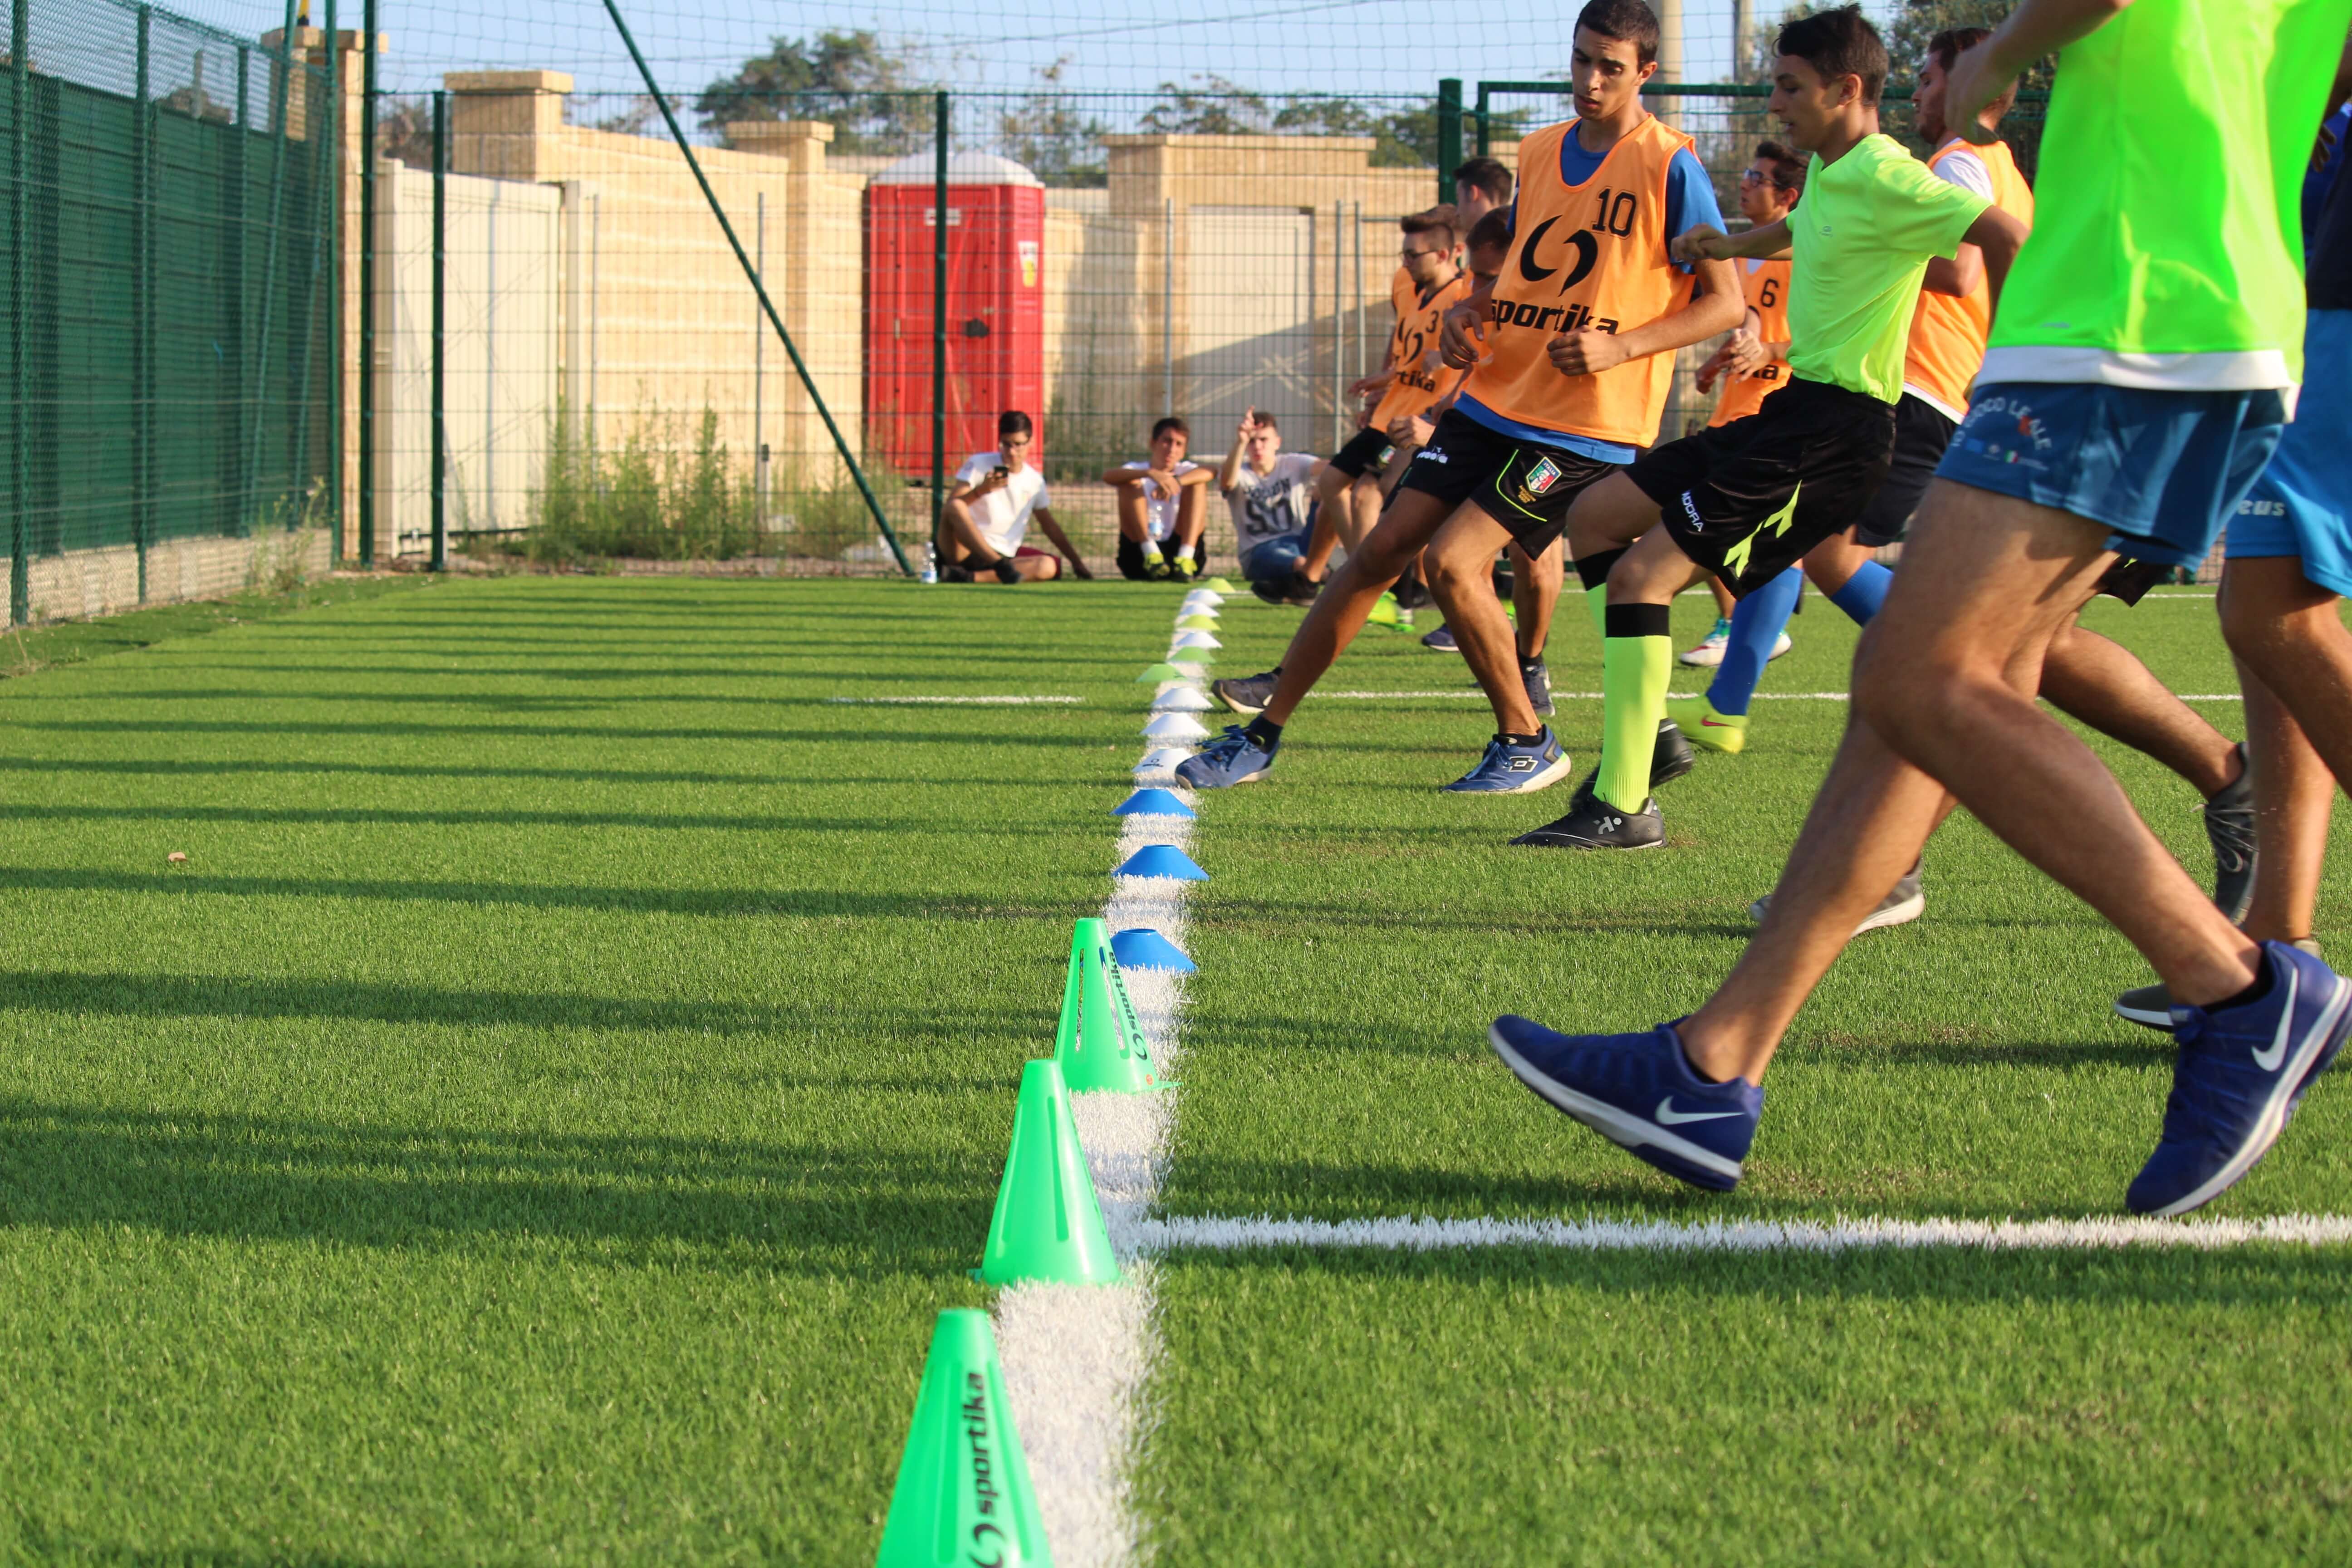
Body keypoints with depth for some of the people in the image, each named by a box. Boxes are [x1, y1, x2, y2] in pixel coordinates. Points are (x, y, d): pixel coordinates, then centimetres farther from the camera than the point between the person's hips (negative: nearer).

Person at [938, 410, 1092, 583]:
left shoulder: (1035, 481, 12)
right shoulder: (979, 464, 0)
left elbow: (1050, 526, 20)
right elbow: (952, 505, -9)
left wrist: (1077, 562, 16)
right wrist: (981, 490, -26)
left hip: (1005, 554, 4)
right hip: (965, 551, -4)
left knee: (1050, 567, -26)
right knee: (956, 507, -33)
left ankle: (969, 577, -31)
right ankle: (1002, 567, -39)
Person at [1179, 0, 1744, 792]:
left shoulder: (1670, 167, -9)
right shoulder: (1539, 153, 12)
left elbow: (1726, 302, -7)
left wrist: (1621, 346, -20)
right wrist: (1467, 311, 4)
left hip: (1585, 423, -7)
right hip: (1493, 397, 7)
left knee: (1452, 561, -19)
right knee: (1383, 548, 0)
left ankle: (1527, 742, 1)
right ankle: (1263, 732, 6)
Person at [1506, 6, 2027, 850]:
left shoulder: (1886, 180, -17)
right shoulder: (1827, 173, 13)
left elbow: (2005, 234, -26)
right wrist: (1735, 244, 36)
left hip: (1834, 430, -10)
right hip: (1795, 407, 10)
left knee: (1640, 574, -16)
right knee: (1596, 516, 13)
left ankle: (1624, 806, -14)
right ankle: (1645, 732, 13)